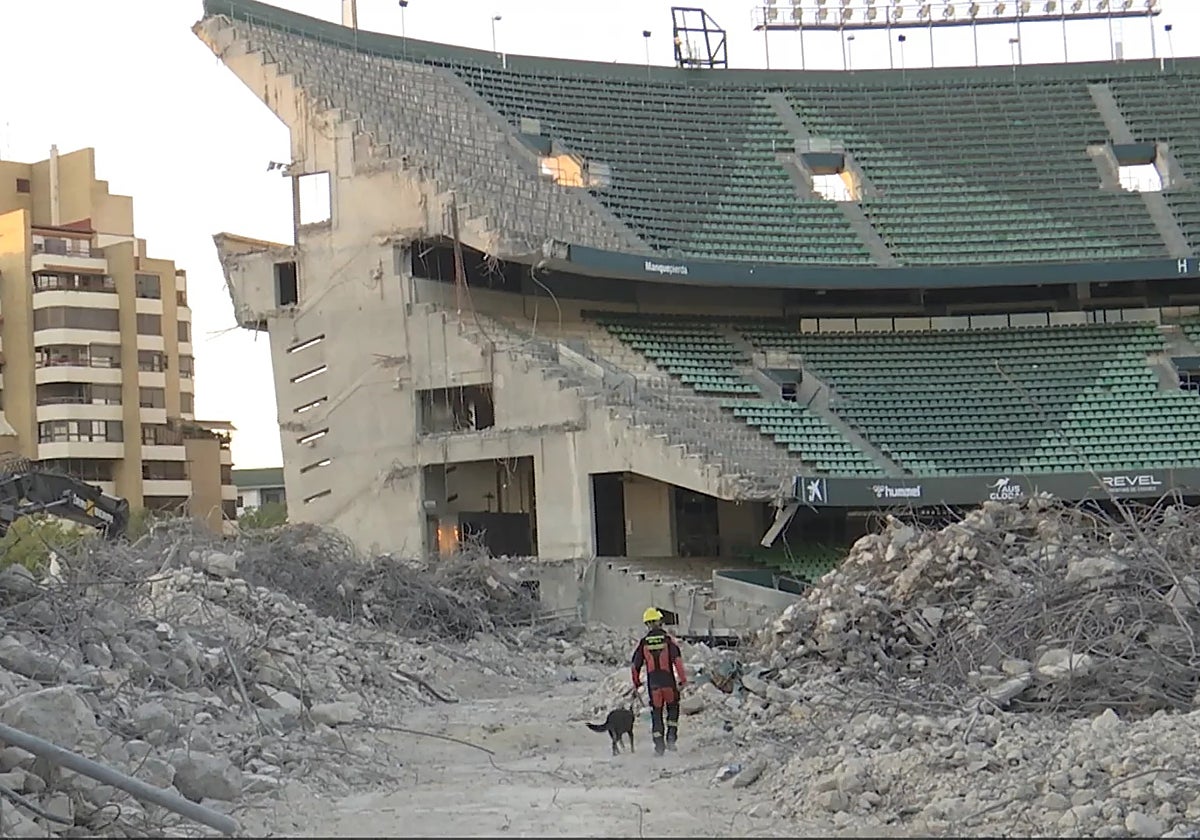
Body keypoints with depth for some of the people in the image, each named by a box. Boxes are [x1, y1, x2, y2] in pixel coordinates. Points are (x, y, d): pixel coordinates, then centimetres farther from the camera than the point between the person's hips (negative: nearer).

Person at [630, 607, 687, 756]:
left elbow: (635, 664, 6)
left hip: (653, 682, 1)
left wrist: (636, 683, 18)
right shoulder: (667, 639, -3)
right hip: (668, 680, -1)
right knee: (673, 708, 17)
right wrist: (682, 679, -7)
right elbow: (677, 659, -11)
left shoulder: (643, 642, 3)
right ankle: (671, 738, 3)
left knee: (656, 712, 8)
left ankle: (659, 745, 5)